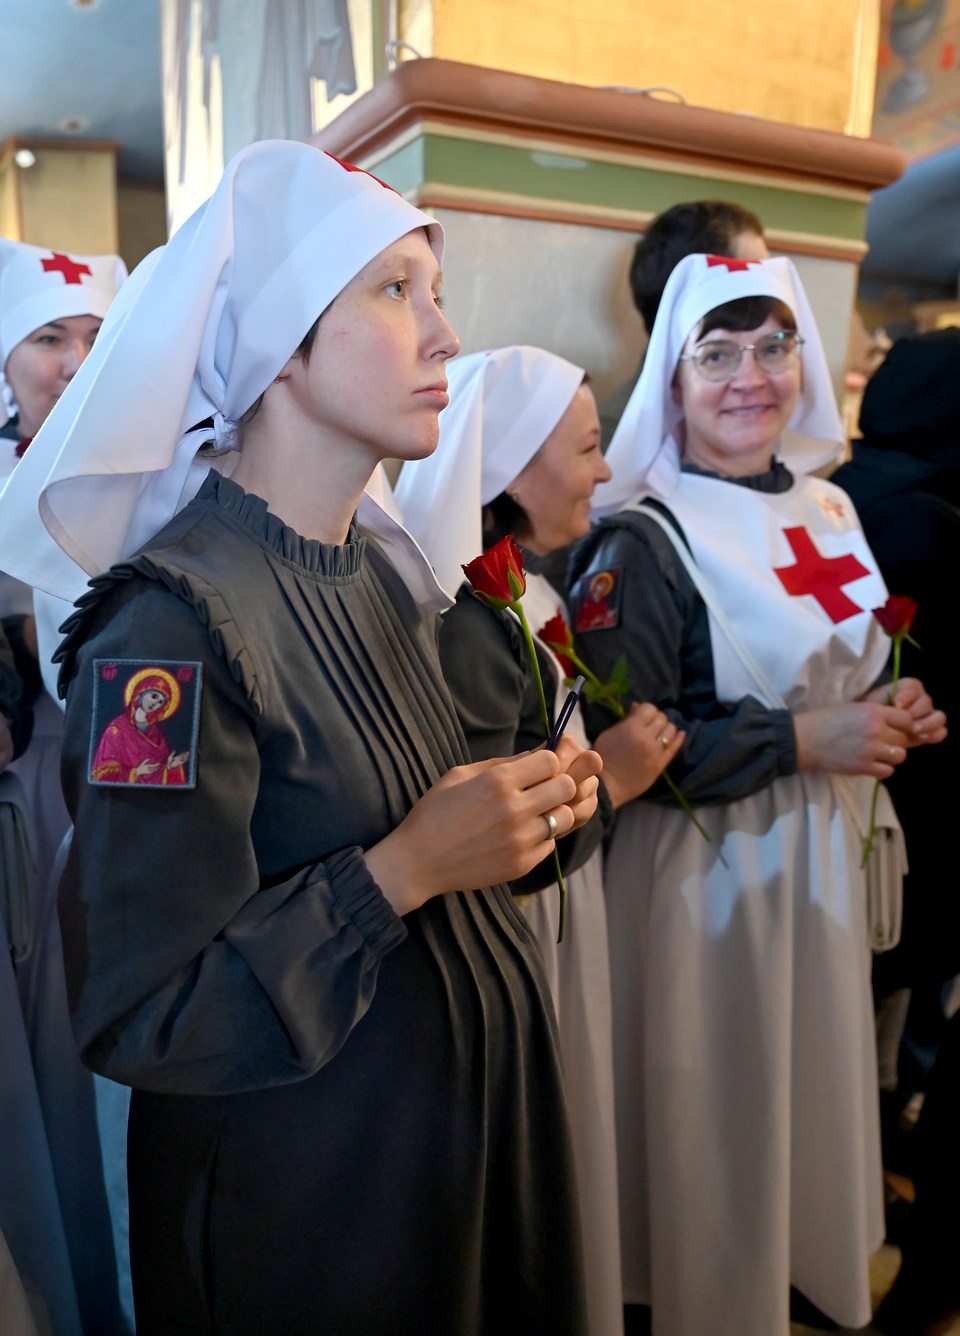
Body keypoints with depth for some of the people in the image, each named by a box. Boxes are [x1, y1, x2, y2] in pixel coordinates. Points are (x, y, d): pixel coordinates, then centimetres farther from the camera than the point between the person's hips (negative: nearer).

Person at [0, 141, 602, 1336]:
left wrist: (521, 807, -6)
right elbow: (138, 1013, -23)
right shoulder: (174, 624, -26)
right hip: (308, 1187, -7)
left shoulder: (384, 571, -1)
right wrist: (403, 868, -28)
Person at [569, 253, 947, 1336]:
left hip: (827, 855, 7)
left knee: (819, 1091, 20)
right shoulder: (641, 539, -14)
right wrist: (799, 740, -19)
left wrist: (890, 716, -1)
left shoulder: (827, 510, 8)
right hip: (708, 874, -6)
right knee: (715, 1117, 8)